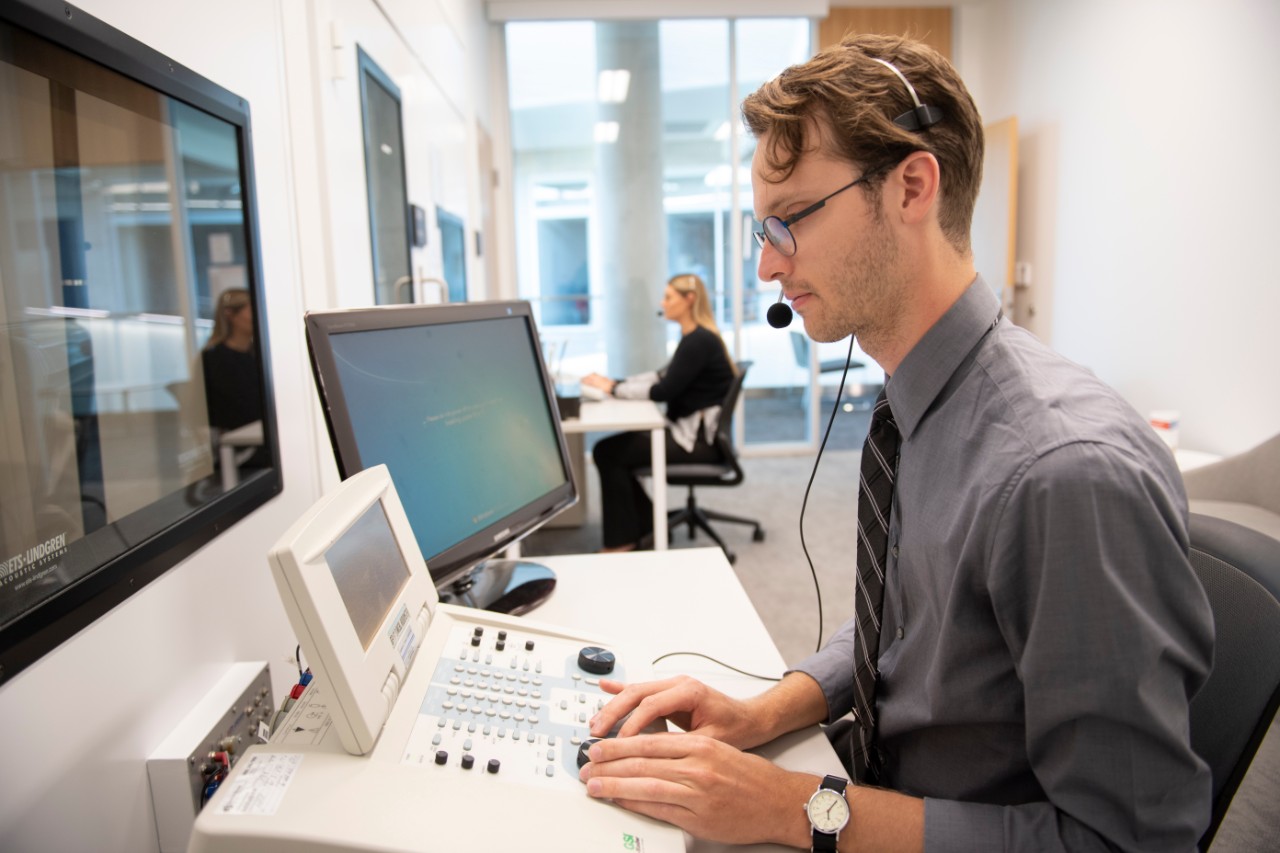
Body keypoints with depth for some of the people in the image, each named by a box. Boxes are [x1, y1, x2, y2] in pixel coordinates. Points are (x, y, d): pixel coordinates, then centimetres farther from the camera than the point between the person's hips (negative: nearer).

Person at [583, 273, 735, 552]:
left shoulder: (699, 341, -18)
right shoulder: (694, 337, 14)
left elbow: (663, 391, -21)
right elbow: (663, 376, 16)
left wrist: (613, 388, -12)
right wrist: (616, 382, 5)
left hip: (699, 438, -10)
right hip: (689, 429, 10)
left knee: (607, 452, -12)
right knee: (611, 448, 6)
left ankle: (622, 541, 0)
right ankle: (647, 527, 14)